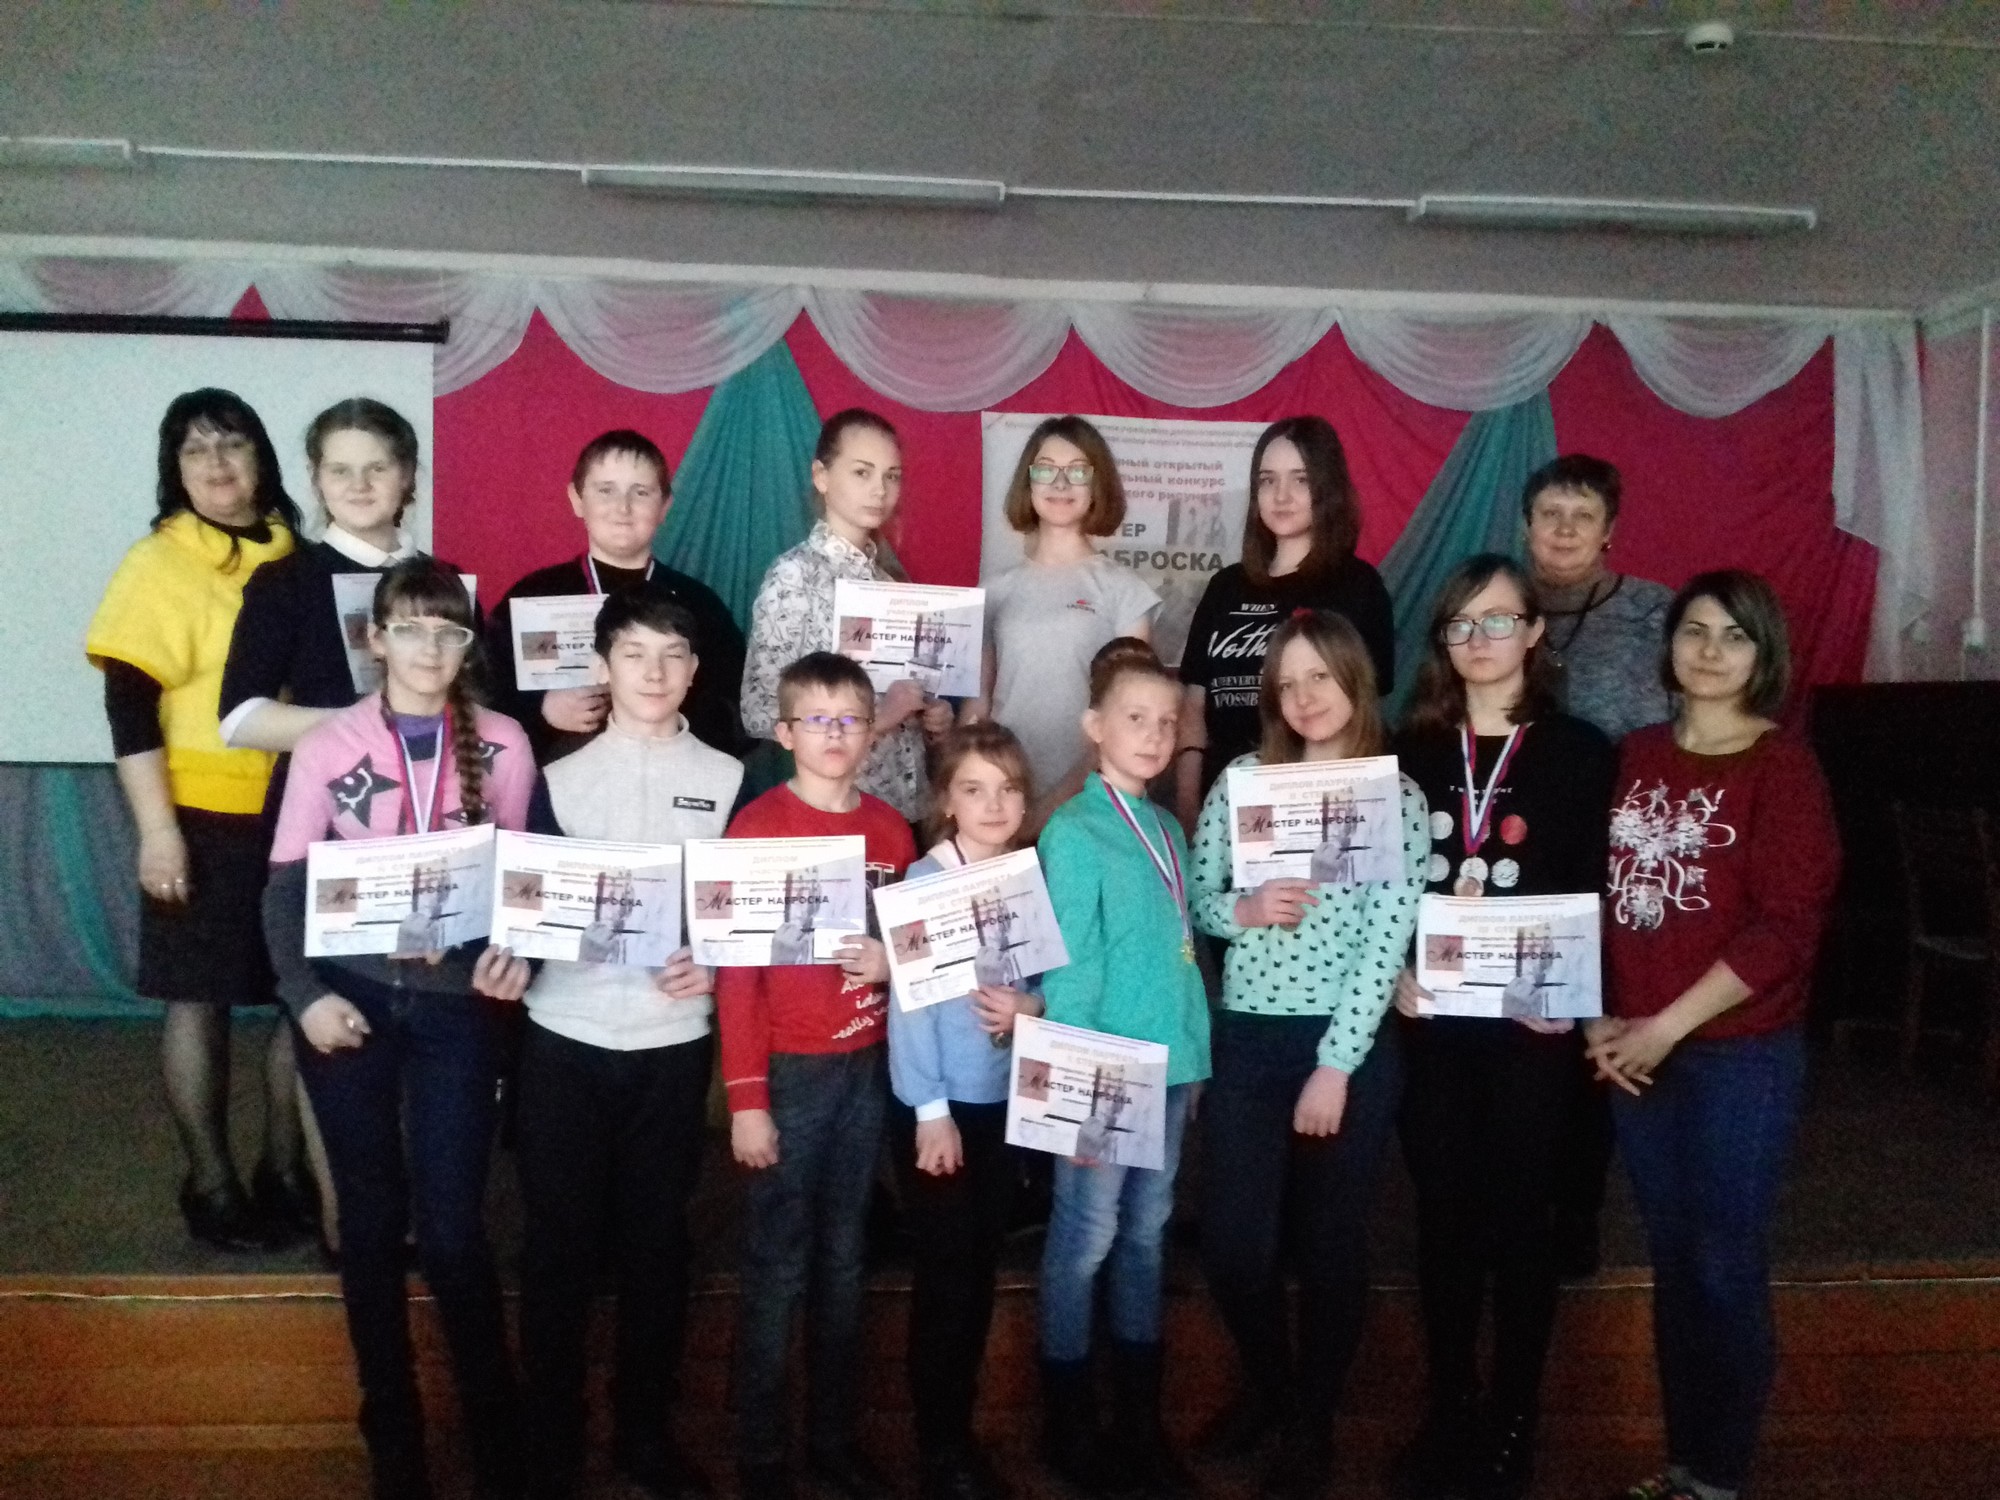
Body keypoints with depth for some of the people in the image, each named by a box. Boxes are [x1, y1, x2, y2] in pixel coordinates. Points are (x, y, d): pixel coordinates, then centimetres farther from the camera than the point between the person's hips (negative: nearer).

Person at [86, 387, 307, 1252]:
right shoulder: (159, 565, -6)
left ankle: (285, 1170, 25)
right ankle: (210, 1181, 22)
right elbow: (130, 709, -11)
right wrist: (157, 828, -16)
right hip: (208, 818, -4)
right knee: (201, 1000, 6)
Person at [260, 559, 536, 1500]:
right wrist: (304, 993, -9)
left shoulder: (504, 745, 0)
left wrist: (517, 955, -11)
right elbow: (285, 886, 2)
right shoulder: (327, 746, 0)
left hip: (456, 999, -1)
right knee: (371, 1220, 11)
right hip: (349, 996, 1)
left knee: (452, 1226, -1)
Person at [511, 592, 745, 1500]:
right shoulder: (561, 779, 5)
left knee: (657, 1236, 10)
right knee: (560, 1239, 6)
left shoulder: (727, 780, 5)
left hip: (674, 1040, 0)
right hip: (566, 1036, 0)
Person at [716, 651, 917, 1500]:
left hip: (866, 1067, 5)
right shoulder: (758, 826, -9)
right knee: (778, 1266, 4)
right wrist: (745, 1098, -14)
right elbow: (735, 968, -10)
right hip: (789, 1071, -5)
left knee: (843, 1260, 15)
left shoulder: (891, 829, 6)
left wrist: (892, 961, -8)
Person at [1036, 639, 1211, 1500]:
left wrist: (1193, 1055, 9)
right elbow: (1067, 969, -14)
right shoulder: (1073, 833, -12)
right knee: (1087, 1240, 5)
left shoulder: (1167, 830, 10)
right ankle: (1068, 1424, 22)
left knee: (1146, 1234, 15)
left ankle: (1140, 1417, 29)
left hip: (1166, 1066, 7)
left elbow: (1178, 950, 12)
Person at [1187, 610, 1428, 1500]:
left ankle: (1312, 1423, 32)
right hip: (1245, 1039, 2)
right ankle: (1265, 1386, 35)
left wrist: (1334, 1068, -13)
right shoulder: (1241, 780, 4)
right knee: (1231, 1242, 5)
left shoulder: (1398, 798, -3)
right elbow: (1194, 898, 8)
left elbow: (1386, 944, -8)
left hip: (1348, 1046, -2)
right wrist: (1243, 909, -14)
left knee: (1329, 1242, 10)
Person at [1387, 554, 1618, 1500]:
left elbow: (1593, 892, -2)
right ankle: (1447, 1407, 26)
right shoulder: (1414, 748, 8)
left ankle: (1514, 1416, 23)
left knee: (1518, 1215, 8)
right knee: (1443, 1212, 10)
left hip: (1530, 1020, -2)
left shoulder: (1579, 751, 1)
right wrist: (1394, 972, -9)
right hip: (1431, 1017, 2)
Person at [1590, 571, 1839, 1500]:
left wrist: (1667, 1026, -15)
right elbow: (1597, 894, 9)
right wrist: (1601, 1019, -2)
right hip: (1637, 1056, 5)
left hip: (1741, 1057, -4)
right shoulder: (1636, 758, 9)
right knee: (1671, 1263, 13)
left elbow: (1785, 929, -13)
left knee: (1725, 1268, 4)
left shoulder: (1783, 769, -6)